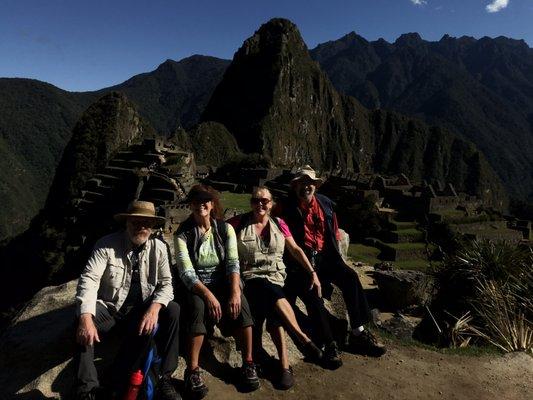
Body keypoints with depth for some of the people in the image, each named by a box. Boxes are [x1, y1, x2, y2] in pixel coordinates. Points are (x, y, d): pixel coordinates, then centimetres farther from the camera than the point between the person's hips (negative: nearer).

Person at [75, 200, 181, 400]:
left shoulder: (159, 247, -4)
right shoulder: (107, 244, -12)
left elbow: (166, 283, -6)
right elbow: (89, 278, -21)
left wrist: (154, 307, -27)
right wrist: (86, 317, -36)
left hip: (142, 310, 2)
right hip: (109, 308, -1)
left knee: (173, 311, -22)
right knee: (82, 321, -31)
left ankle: (164, 378, -11)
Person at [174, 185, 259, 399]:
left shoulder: (225, 228, 0)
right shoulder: (183, 234, -5)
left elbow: (233, 263, -9)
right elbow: (186, 272, -14)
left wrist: (235, 292, -26)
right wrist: (208, 295, -28)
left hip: (223, 282, 1)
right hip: (196, 287, -1)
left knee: (240, 304, -28)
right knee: (198, 306, -34)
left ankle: (248, 363, -14)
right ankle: (192, 370, -23)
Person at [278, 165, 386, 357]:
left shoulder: (326, 204, 13)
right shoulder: (287, 209, -1)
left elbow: (335, 233, 21)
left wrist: (336, 255, 11)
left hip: (325, 255, 4)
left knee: (350, 276, -20)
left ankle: (358, 333, -12)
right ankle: (328, 344, -18)